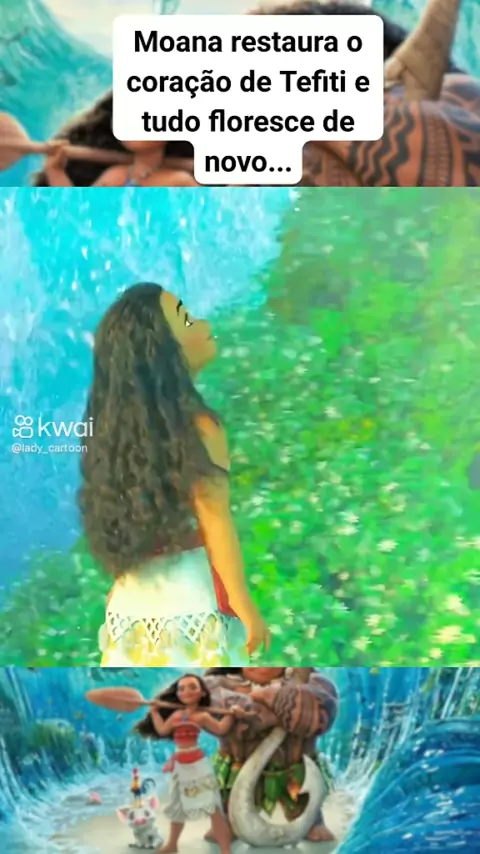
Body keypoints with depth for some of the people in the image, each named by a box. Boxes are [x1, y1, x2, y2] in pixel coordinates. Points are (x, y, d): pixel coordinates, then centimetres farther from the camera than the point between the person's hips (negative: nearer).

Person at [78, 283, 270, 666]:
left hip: (133, 600, 7)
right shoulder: (198, 425, -14)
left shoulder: (123, 420, 7)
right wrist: (246, 607, -7)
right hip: (187, 595, -7)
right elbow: (215, 525, -14)